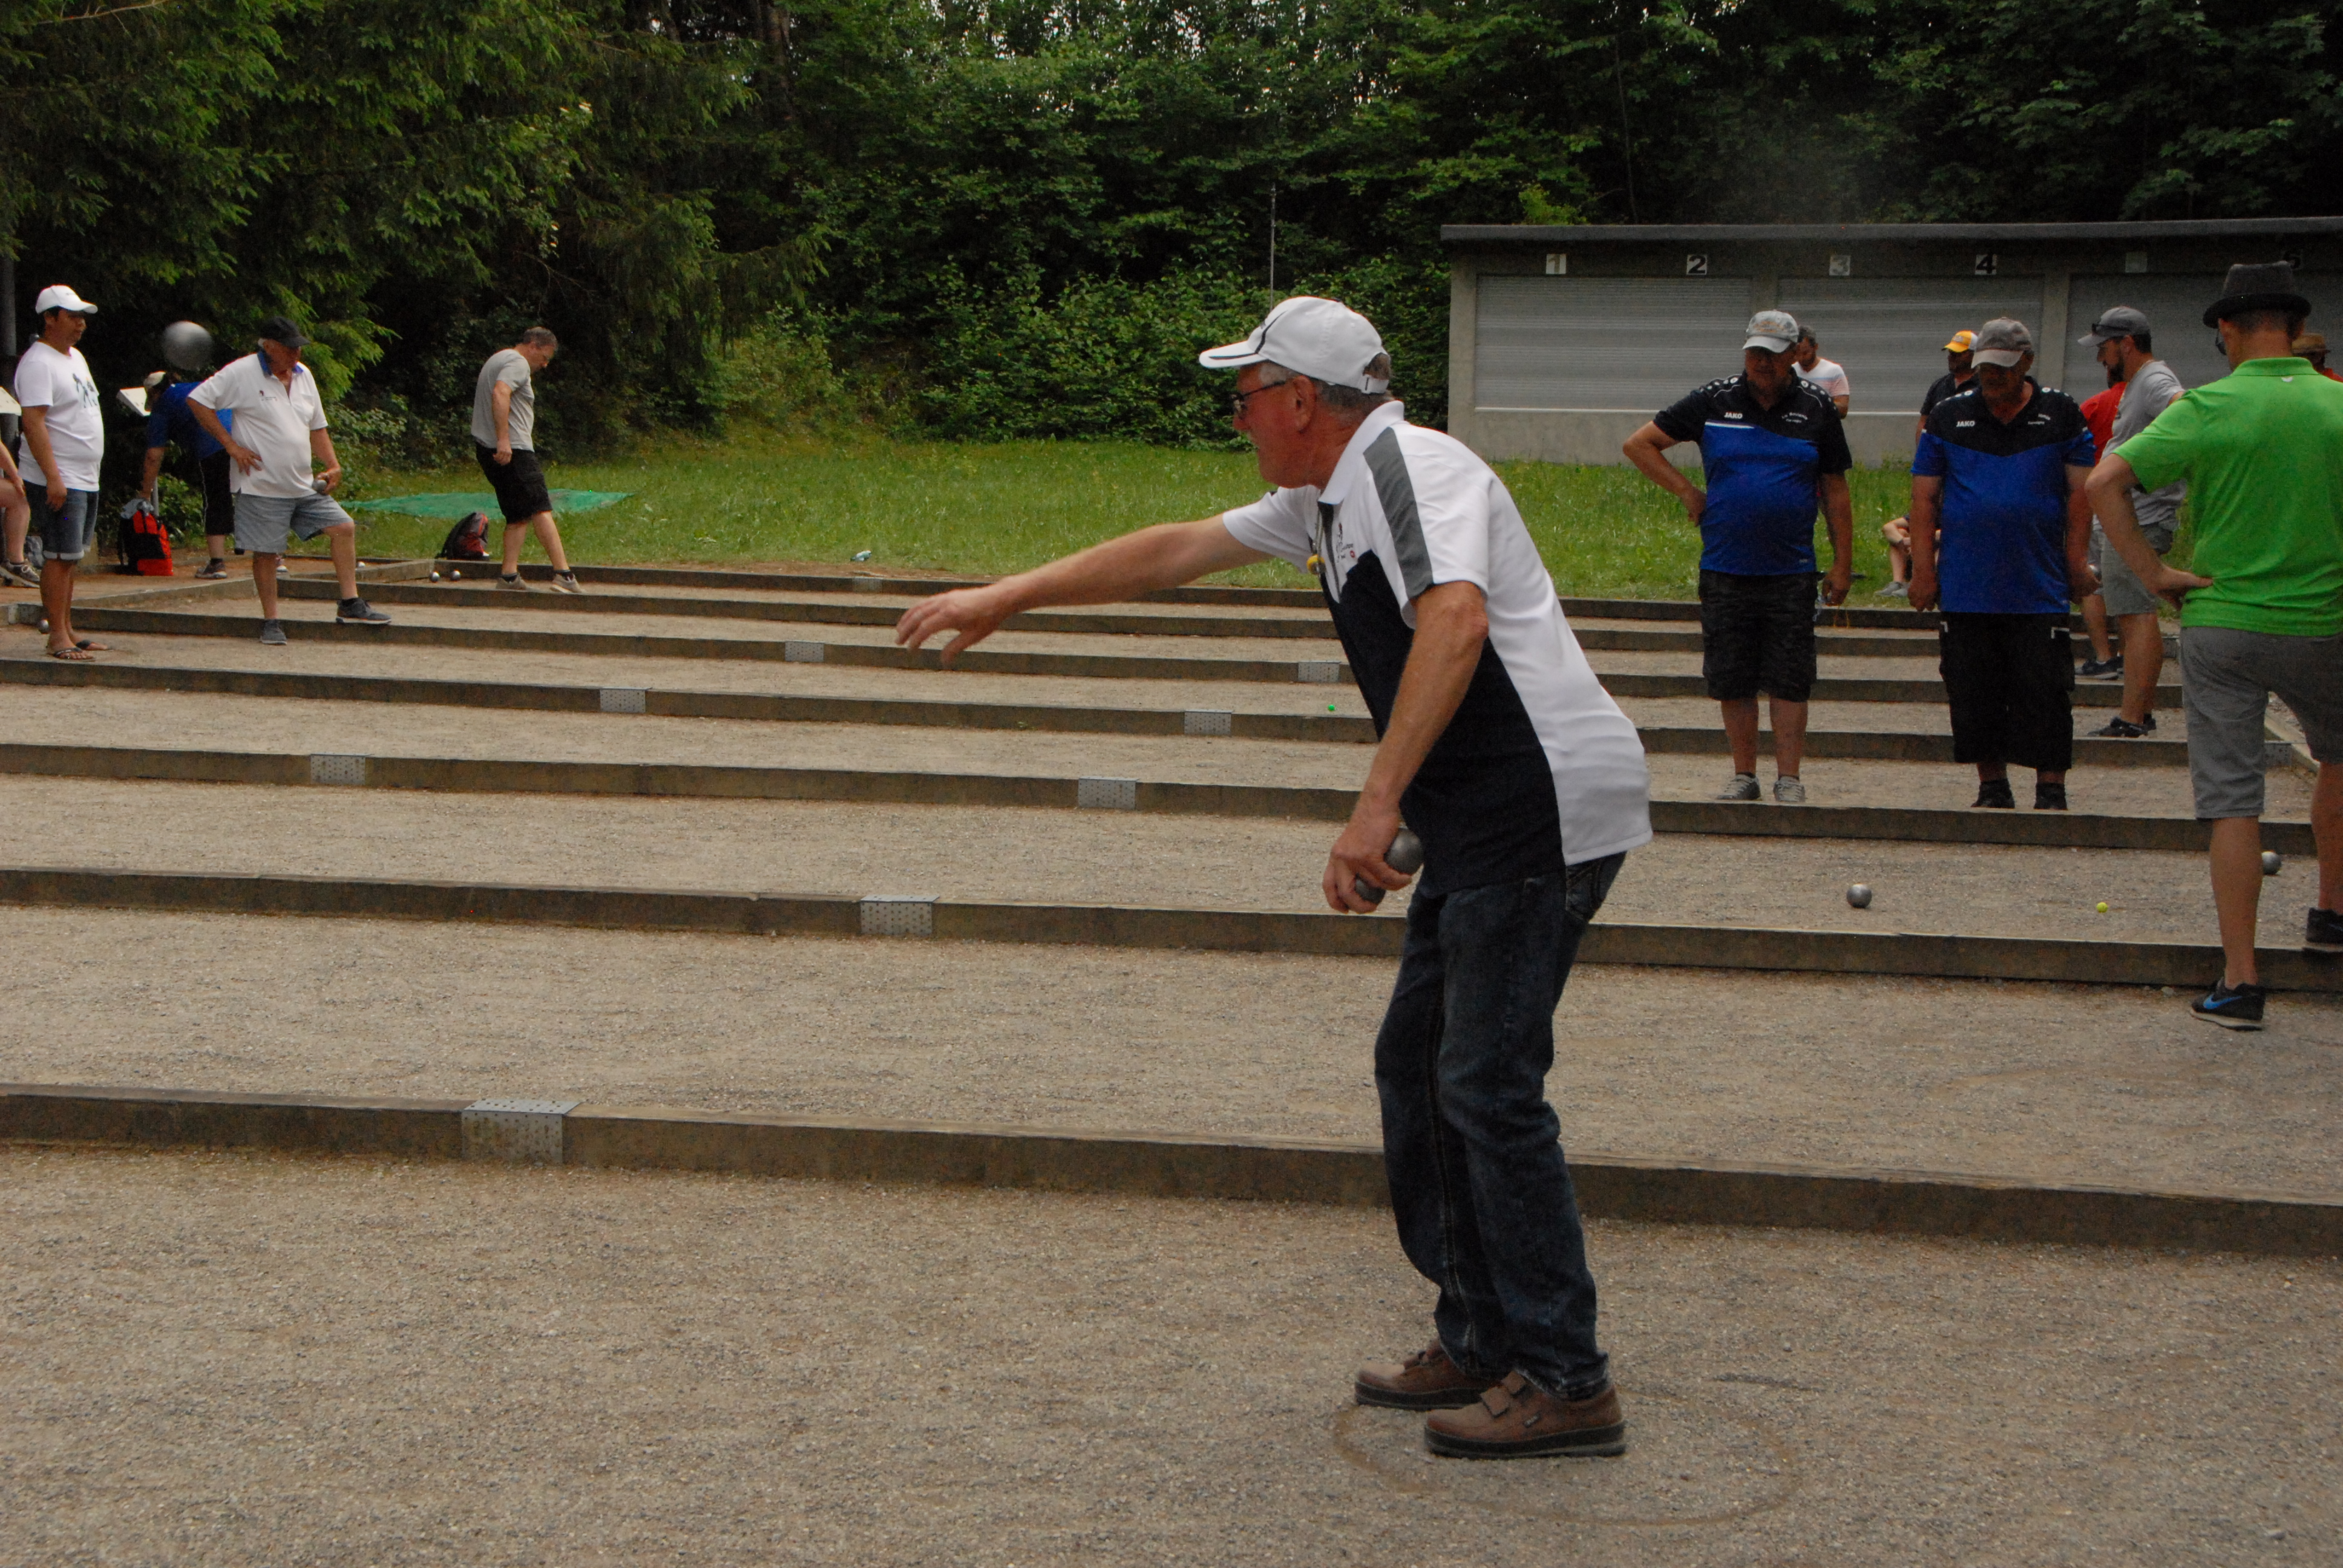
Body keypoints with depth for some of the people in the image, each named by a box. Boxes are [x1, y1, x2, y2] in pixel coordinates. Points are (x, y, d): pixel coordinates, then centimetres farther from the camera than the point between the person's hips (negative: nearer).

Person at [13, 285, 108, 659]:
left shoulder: (75, 357, 16)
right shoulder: (38, 363, -14)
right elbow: (33, 421, -21)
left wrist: (92, 467, 22)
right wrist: (53, 477, -27)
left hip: (86, 479, 9)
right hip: (59, 481, -9)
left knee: (71, 557, 12)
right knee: (59, 557, -9)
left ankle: (68, 631, 17)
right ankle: (58, 636, -7)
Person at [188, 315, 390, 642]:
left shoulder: (303, 375, 12)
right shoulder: (242, 374, -9)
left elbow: (316, 427, 20)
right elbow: (197, 401, -11)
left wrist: (333, 465, 6)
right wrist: (231, 445, -13)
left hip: (304, 487, 6)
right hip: (262, 487, -6)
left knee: (343, 528, -1)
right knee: (266, 553, -1)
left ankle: (350, 604, 6)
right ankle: (270, 621, 11)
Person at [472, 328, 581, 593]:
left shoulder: (497, 360, 26)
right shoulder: (518, 363, -7)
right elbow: (500, 394, -24)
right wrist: (503, 440, -30)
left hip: (490, 450, 10)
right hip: (513, 451, -10)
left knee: (518, 515, 9)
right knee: (540, 510, -13)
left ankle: (510, 575, 0)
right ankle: (563, 573, -19)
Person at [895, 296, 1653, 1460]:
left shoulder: (1413, 469, -15)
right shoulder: (1325, 501, 18)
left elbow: (1455, 620, -33)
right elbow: (1177, 550, 27)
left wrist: (1376, 805, -37)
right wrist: (1004, 599, 28)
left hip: (1542, 808, -11)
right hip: (1481, 825, 11)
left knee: (1487, 1086, -9)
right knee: (1416, 1068, 13)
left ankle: (1564, 1381, -2)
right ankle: (1479, 1341, 21)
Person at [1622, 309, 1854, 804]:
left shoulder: (1816, 409, 5)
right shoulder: (1713, 402, 3)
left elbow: (1835, 490, 9)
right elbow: (1639, 444, 9)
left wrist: (1843, 563, 5)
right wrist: (1687, 492, 2)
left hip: (1791, 573, -1)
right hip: (1725, 571, 1)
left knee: (1789, 680, -2)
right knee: (1733, 679, 5)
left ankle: (1789, 778, 4)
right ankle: (1744, 775, 16)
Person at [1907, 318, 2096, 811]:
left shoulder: (2062, 415, 6)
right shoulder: (1949, 416, 7)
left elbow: (2079, 492, 5)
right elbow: (1924, 497, 6)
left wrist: (2077, 561, -3)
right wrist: (1923, 568, 0)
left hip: (2040, 588, -1)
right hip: (1965, 590, 2)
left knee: (2045, 696, -3)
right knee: (1974, 695, 6)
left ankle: (2051, 790, 5)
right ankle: (1992, 787, 17)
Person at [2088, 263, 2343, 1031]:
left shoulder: (2206, 409, -8)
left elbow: (2104, 483, -13)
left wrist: (2154, 573, -7)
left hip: (2220, 623, -1)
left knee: (2232, 801, 1)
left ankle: (2240, 980, 1)